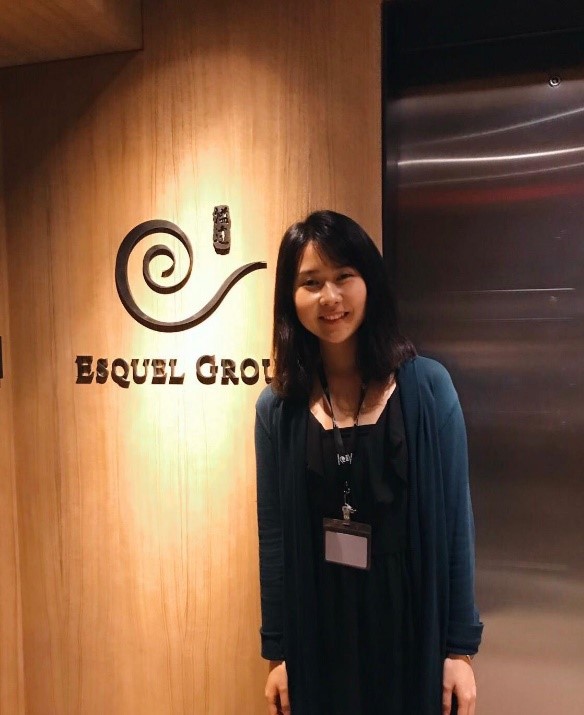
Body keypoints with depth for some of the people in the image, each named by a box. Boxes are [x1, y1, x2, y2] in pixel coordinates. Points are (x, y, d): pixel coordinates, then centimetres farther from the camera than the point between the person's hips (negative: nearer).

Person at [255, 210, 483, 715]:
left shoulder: (428, 386, -9)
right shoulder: (277, 407, -5)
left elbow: (456, 519, -6)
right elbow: (273, 533, -1)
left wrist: (461, 648, -5)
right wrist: (277, 652, 2)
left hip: (414, 627, -1)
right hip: (317, 634, 1)